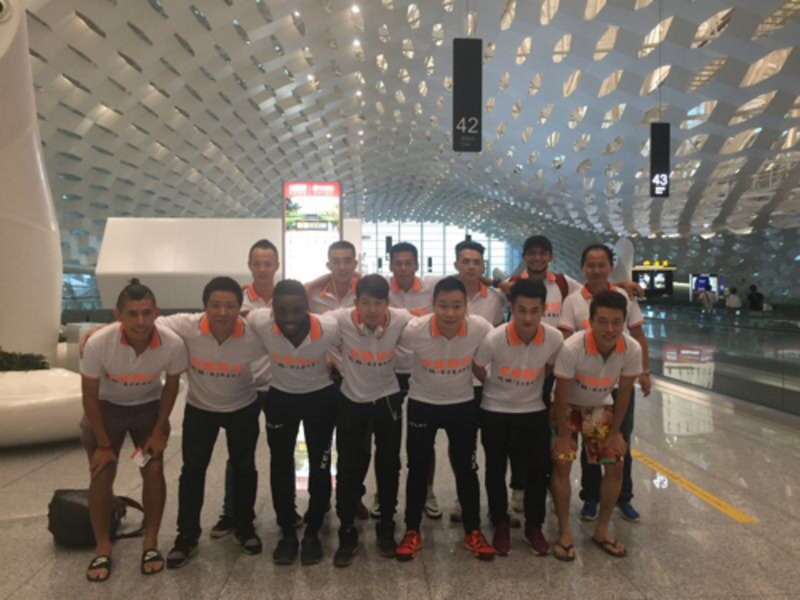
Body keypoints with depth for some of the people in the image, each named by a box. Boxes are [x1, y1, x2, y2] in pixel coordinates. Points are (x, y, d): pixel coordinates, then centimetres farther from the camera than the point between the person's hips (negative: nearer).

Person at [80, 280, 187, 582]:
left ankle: (150, 542, 16)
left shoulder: (173, 344, -31)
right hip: (106, 407, -1)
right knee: (101, 474, -2)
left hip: (149, 407, 1)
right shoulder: (98, 344, -34)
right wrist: (103, 444, -11)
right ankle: (102, 548, 16)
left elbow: (171, 386, -10)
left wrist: (159, 431, -7)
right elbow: (90, 396, -18)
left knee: (154, 471, -2)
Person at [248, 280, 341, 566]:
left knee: (319, 465, 5)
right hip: (280, 397, 2)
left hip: (321, 397, -1)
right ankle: (287, 533, 24)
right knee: (280, 465, 8)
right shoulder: (259, 322, -29)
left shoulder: (330, 328, -33)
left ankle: (312, 532, 23)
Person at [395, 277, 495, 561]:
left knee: (466, 468, 9)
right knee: (418, 468, 7)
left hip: (463, 404, 1)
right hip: (422, 404, -1)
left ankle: (473, 531, 25)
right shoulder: (414, 330, -28)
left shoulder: (481, 328, -24)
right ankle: (412, 531, 24)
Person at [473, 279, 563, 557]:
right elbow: (477, 369, -7)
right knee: (496, 470, 8)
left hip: (534, 411, 2)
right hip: (495, 412, -2)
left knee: (539, 470, 6)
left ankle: (534, 526, 27)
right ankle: (501, 525, 28)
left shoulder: (555, 338, -21)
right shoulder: (493, 339, -29)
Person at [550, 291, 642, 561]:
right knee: (561, 465, -10)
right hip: (569, 407, -3)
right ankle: (564, 532, 7)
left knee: (615, 466, 0)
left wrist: (615, 432, -4)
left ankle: (602, 530, 18)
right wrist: (562, 434, -16)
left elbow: (624, 393, -10)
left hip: (601, 408, 3)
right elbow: (561, 394, -23)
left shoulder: (632, 349, -25)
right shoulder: (571, 348, -36)